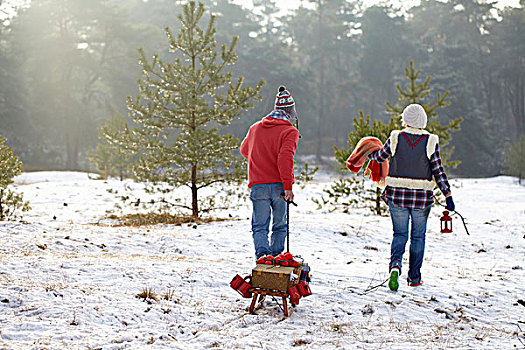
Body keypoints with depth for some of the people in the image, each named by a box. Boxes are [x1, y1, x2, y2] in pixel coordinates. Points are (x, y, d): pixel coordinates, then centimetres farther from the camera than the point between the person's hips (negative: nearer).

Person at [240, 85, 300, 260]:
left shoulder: (255, 128, 11)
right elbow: (285, 158, -18)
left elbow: (244, 150, 28)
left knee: (260, 227, 4)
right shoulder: (290, 131, -5)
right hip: (279, 186, -2)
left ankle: (262, 253, -19)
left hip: (257, 185, 3)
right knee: (279, 226, 14)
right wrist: (288, 186, -19)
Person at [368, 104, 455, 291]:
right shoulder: (430, 142, -5)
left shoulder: (396, 138, -4)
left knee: (400, 233, 10)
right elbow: (438, 171, -7)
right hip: (421, 197, 0)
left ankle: (395, 264, -17)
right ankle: (414, 277, 18)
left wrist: (369, 154, 34)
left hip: (396, 194, 0)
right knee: (418, 237, 13)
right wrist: (448, 195, -3)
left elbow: (380, 156, 12)